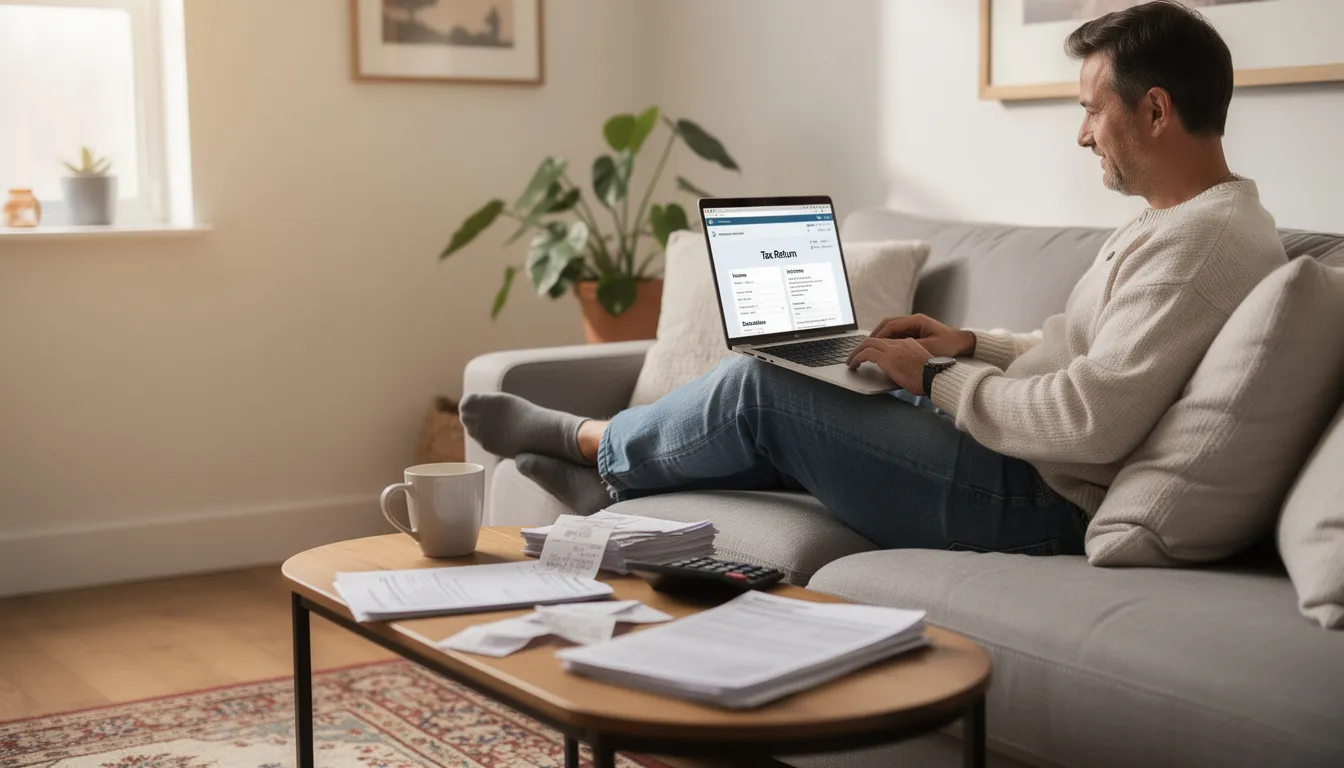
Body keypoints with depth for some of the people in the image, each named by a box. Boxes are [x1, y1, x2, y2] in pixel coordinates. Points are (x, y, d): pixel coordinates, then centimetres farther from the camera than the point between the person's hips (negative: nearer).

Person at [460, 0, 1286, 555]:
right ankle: (616, 479, 27)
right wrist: (970, 344, 10)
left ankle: (591, 442, 19)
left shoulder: (1204, 242, -22)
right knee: (786, 415, 14)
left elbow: (1091, 422, -29)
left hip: (1036, 500, -10)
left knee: (755, 389, -5)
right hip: (1026, 466, 10)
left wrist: (937, 381, -17)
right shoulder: (1188, 221, 12)